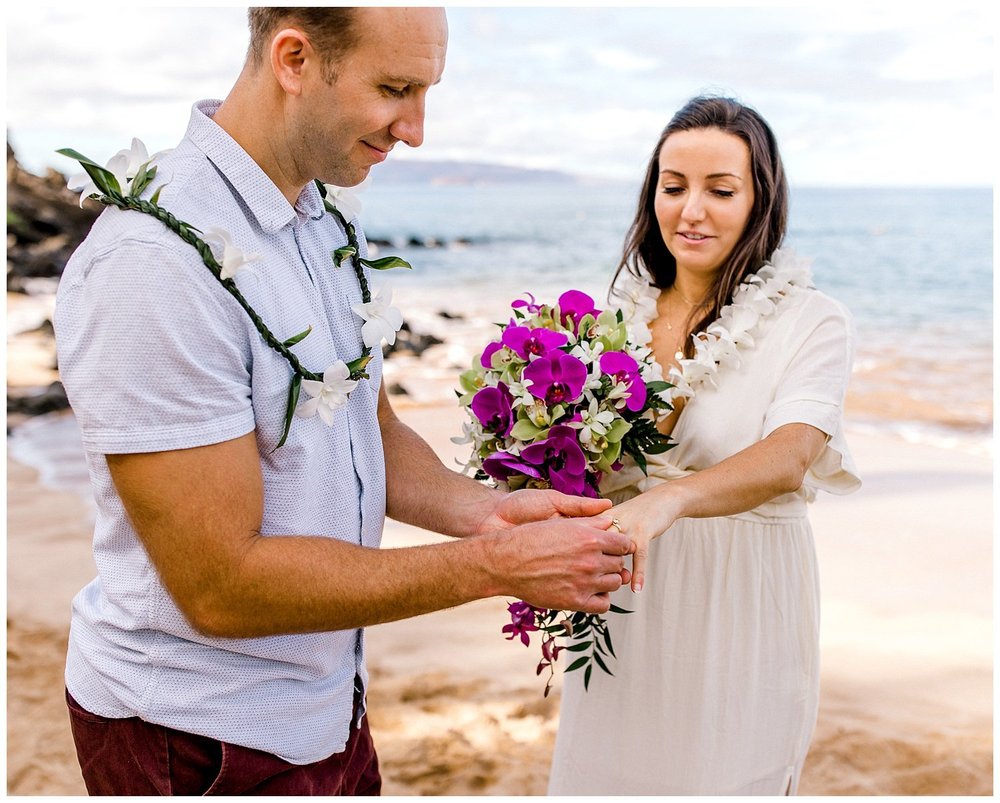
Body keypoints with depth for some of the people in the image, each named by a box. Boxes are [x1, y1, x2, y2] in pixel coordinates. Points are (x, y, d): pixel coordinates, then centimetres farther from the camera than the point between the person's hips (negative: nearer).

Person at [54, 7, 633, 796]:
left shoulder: (329, 225, 3)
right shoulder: (154, 263, -26)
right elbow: (221, 586, -25)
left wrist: (488, 511, -11)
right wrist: (496, 565, -22)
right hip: (197, 738, -7)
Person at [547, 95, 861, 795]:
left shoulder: (812, 322, -10)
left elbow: (788, 459, -27)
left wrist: (669, 499, -45)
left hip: (742, 594, -3)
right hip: (629, 592, 4)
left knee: (722, 772, 10)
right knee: (606, 769, 15)